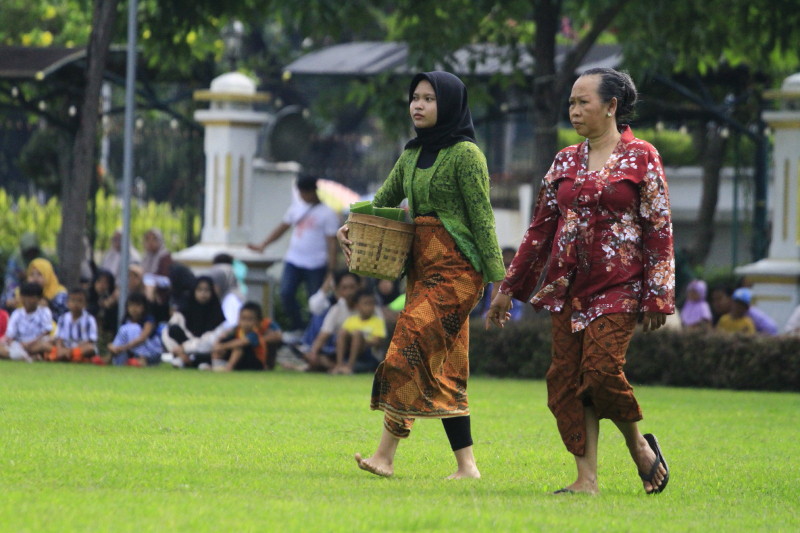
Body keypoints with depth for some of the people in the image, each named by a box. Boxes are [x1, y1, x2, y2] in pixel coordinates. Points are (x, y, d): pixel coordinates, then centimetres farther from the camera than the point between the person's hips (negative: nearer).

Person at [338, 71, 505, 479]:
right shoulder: (412, 155, 15)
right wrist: (351, 226, -1)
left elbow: (482, 218, -11)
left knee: (412, 350, -15)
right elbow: (384, 200, 19)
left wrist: (498, 277, -14)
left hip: (455, 269, -8)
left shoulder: (464, 154, -8)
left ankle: (385, 455, -17)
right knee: (441, 366, 5)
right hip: (422, 266, 8)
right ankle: (466, 465, 6)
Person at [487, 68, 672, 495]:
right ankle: (587, 479, 1)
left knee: (601, 368, -18)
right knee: (567, 378, -2)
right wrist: (509, 287, 13)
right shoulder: (565, 162, 13)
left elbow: (659, 231, -3)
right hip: (568, 285, 5)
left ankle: (640, 444, 8)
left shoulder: (641, 158, -1)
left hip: (618, 287, -5)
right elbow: (541, 227, 15)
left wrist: (657, 296, -9)